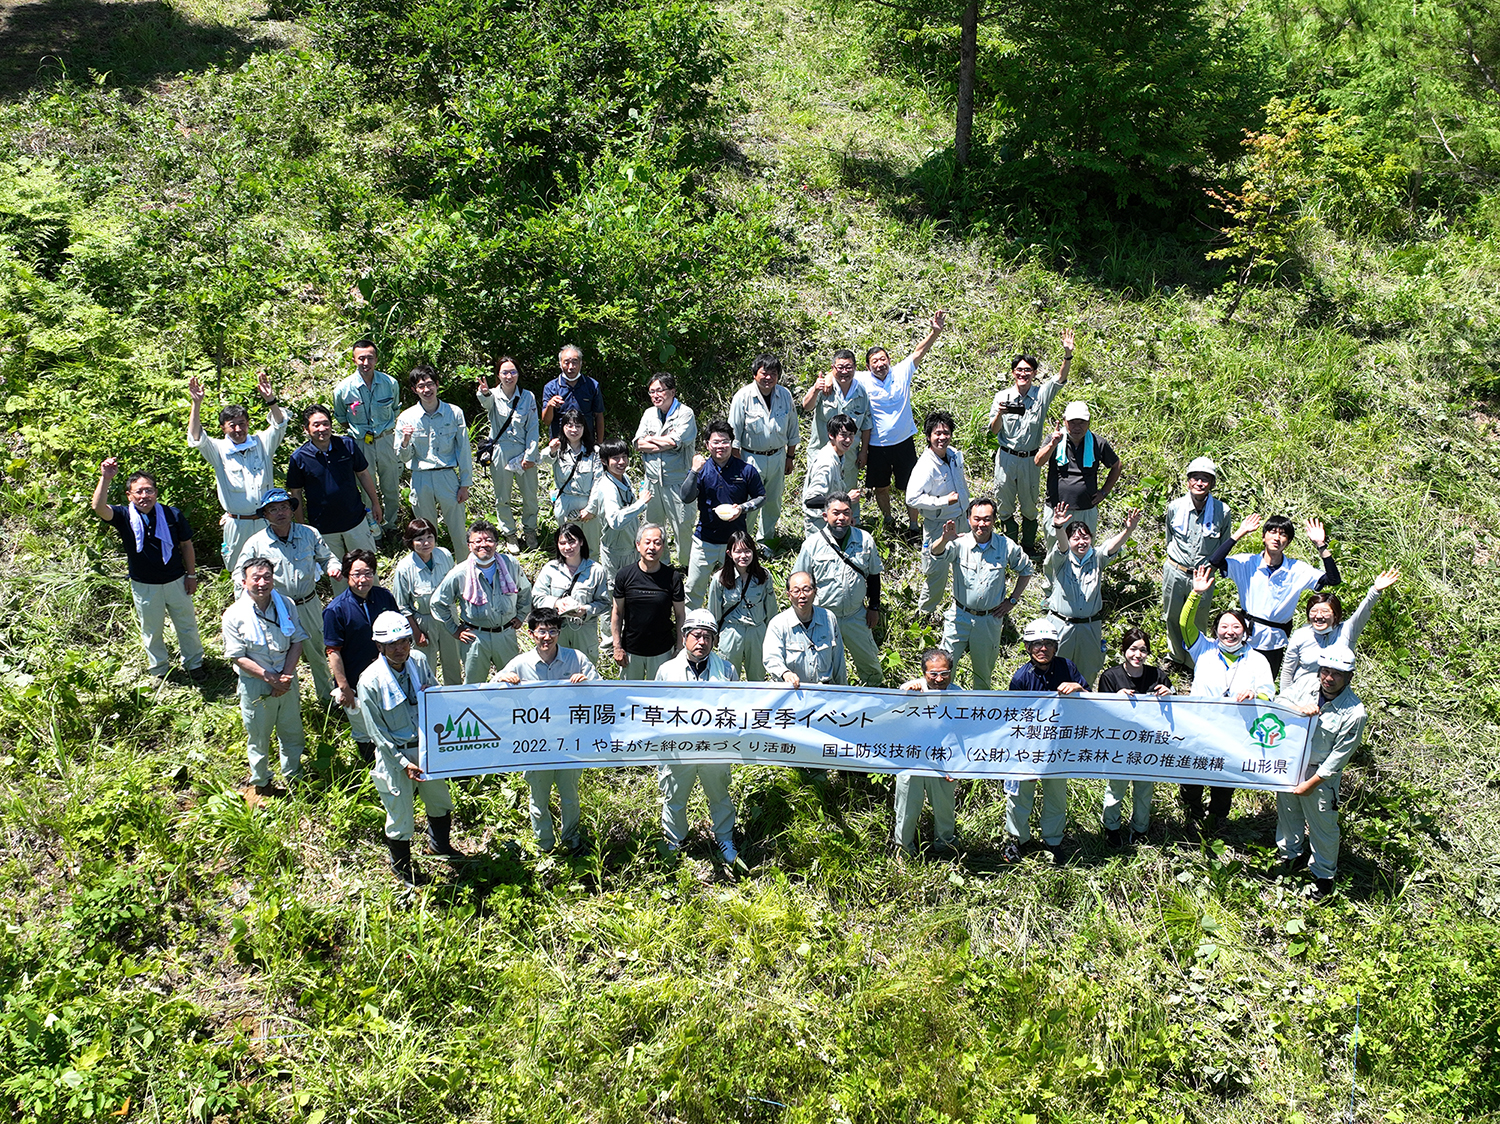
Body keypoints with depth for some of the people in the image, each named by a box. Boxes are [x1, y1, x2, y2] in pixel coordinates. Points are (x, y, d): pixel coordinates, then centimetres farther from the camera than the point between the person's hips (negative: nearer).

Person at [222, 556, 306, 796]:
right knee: (258, 737, 13)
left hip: (287, 680, 3)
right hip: (255, 684, -3)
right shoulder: (234, 615, -16)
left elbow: (298, 640, -2)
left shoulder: (285, 605, -5)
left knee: (292, 731, 18)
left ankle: (293, 776, 41)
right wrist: (270, 678, -20)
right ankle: (259, 783, 35)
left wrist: (285, 676, -13)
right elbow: (237, 657, -15)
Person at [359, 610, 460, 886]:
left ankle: (439, 844, 54)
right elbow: (377, 732, -16)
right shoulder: (370, 681, -22)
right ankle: (402, 868, 35)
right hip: (394, 754, -5)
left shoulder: (419, 661, -9)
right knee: (400, 816, 9)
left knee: (439, 801, 24)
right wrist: (404, 763, -18)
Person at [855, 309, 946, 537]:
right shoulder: (863, 381, -7)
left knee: (910, 487, 6)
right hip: (877, 446, 0)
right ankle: (888, 521, 38)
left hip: (903, 442, 0)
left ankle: (913, 527, 22)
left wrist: (936, 331, -24)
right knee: (881, 487, 16)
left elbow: (919, 351, -10)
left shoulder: (901, 373, -6)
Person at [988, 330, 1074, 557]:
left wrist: (1068, 354, -35)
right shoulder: (1002, 396, -2)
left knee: (1029, 505, 13)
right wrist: (999, 413, -23)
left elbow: (1061, 379, -18)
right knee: (1005, 505, 9)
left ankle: (1028, 545, 32)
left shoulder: (1042, 394, -2)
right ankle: (1010, 545, 27)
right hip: (1006, 457, 0)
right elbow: (994, 430, -2)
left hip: (1031, 459, 0)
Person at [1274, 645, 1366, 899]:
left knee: (1322, 827, 11)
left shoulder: (1354, 712, -22)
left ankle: (1323, 874, 34)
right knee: (1288, 813, 24)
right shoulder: (1306, 686, -9)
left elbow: (1339, 756, -18)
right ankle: (1288, 854, 50)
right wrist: (1300, 709, -28)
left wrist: (1311, 783, -16)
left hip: (1321, 774, -4)